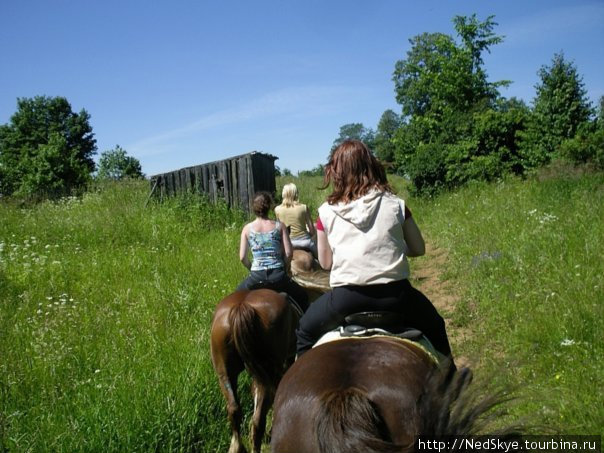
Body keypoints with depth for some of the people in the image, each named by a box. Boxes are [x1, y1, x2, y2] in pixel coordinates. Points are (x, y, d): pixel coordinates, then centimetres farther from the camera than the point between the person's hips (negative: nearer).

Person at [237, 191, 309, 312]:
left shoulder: (247, 229, 3)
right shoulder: (279, 226, 2)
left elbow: (242, 257, 1)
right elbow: (288, 253, -2)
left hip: (256, 277, 1)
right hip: (278, 276, 0)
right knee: (302, 297, 24)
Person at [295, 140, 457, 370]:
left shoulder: (327, 211, 5)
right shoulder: (395, 204, 5)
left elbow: (325, 262, 11)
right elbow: (418, 249, 13)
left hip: (345, 298, -1)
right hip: (395, 294, 1)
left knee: (305, 333, 27)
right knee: (434, 327, 31)